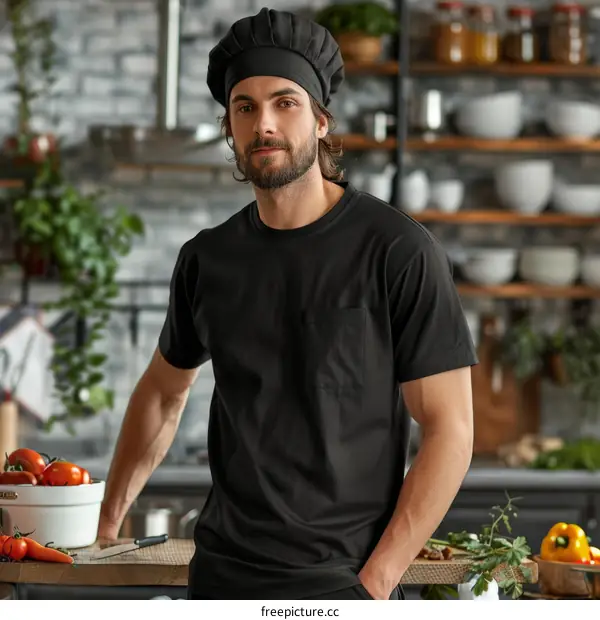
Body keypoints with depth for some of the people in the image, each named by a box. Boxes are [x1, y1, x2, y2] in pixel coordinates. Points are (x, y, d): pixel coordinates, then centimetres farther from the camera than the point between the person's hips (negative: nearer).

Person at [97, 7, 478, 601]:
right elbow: (163, 392, 21)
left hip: (341, 580, -4)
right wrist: (107, 523, 16)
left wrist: (375, 581, -15)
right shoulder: (206, 259, 5)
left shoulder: (398, 251, -9)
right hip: (220, 573, 4)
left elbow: (449, 430, -10)